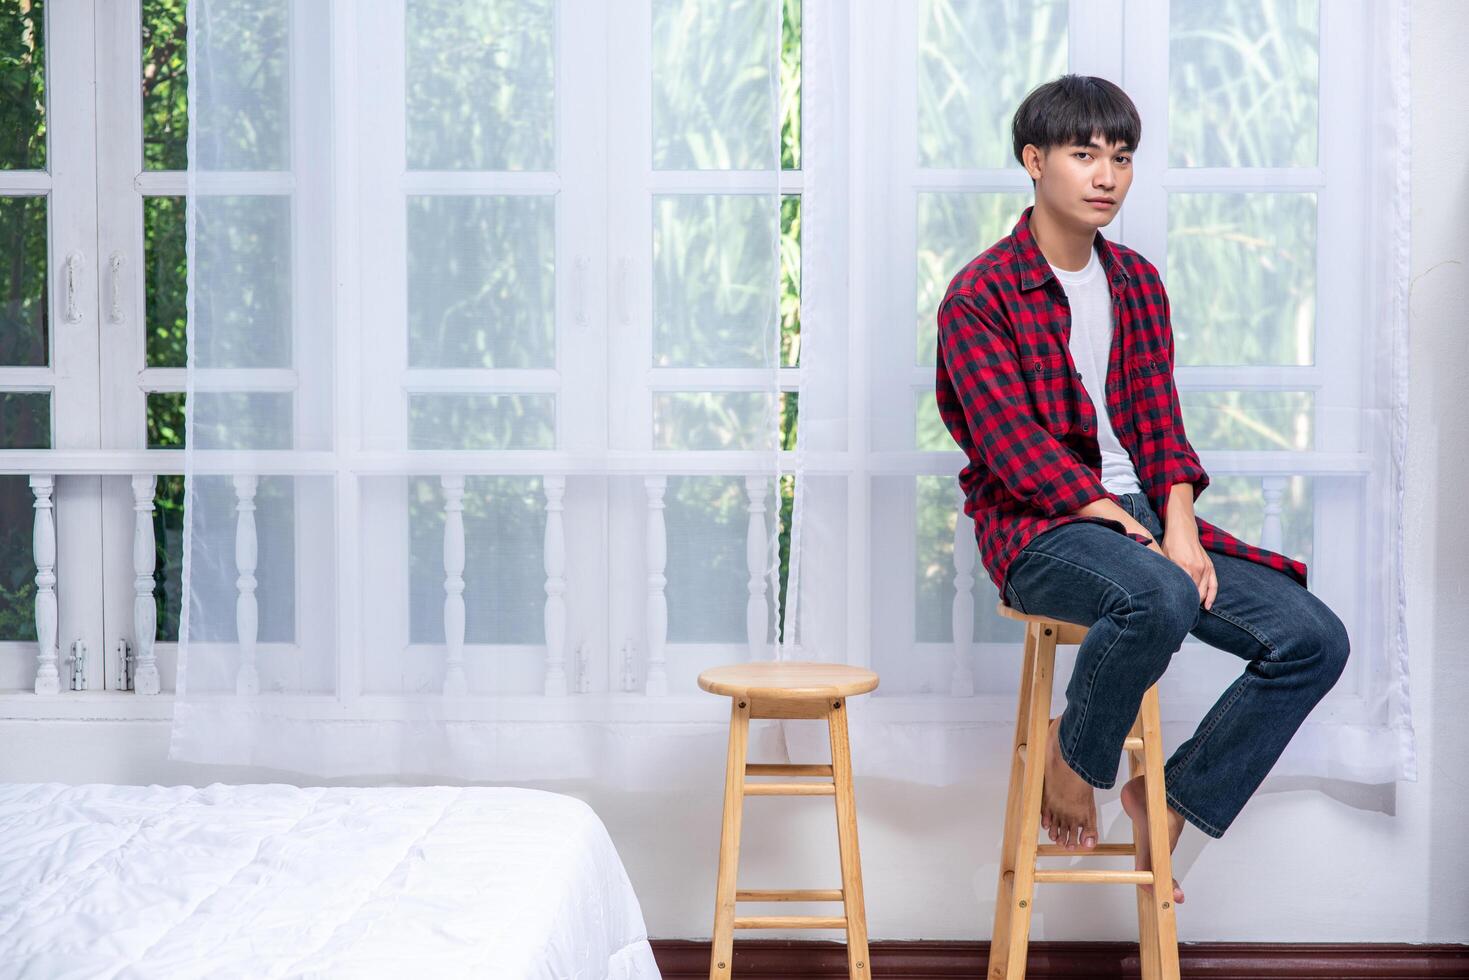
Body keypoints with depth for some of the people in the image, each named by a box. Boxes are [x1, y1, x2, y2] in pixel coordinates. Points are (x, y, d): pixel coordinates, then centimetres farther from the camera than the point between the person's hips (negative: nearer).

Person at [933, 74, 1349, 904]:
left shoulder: (1138, 283, 14)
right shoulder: (981, 295, -5)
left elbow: (1158, 422, 7)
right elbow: (1012, 443, -14)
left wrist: (1179, 529, -11)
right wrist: (1120, 524, -21)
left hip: (1143, 516, 7)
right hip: (1037, 527, -6)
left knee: (1316, 639, -10)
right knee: (1160, 598, -39)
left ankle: (1175, 796, 5)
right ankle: (1074, 756, -9)